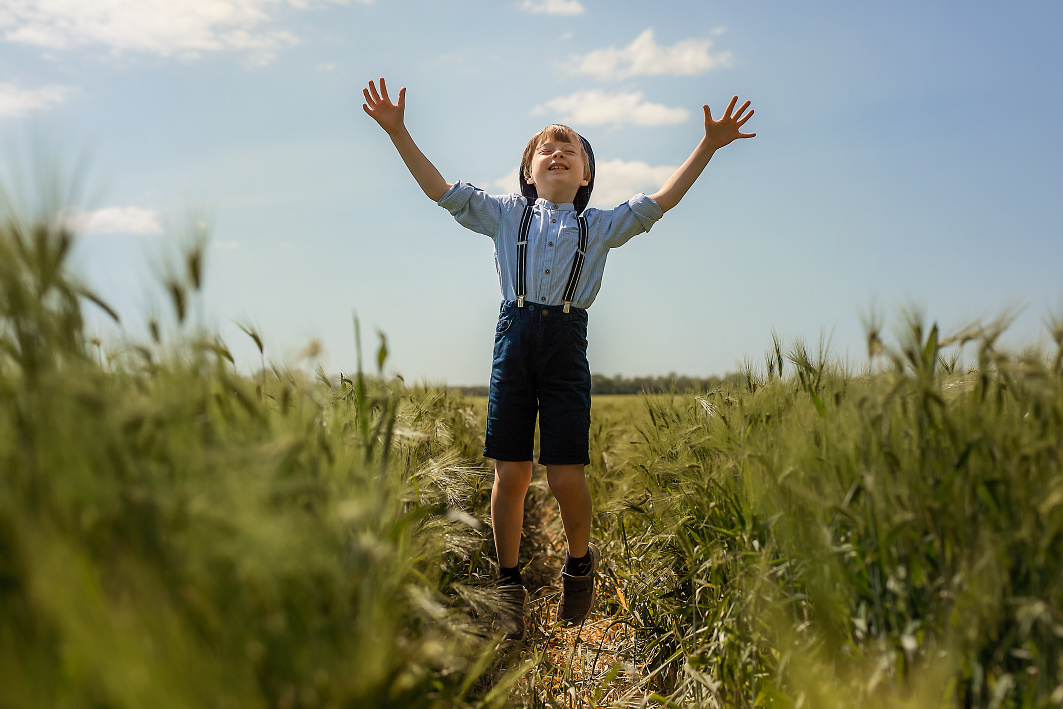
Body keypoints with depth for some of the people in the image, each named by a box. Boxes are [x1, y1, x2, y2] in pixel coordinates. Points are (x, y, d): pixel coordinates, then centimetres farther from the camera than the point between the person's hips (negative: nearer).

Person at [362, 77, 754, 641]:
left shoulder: (599, 226, 20)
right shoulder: (507, 214, 19)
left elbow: (660, 201, 16)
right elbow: (440, 190, 16)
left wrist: (708, 146, 10)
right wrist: (398, 132, 10)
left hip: (566, 342, 0)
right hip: (514, 335, 0)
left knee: (566, 476, -6)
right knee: (511, 473, -2)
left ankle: (580, 562, 23)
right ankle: (509, 584, 16)